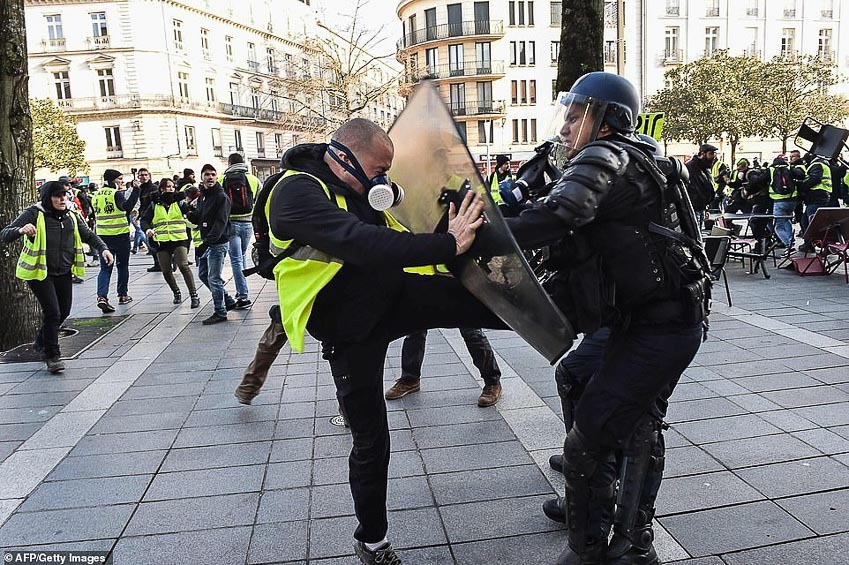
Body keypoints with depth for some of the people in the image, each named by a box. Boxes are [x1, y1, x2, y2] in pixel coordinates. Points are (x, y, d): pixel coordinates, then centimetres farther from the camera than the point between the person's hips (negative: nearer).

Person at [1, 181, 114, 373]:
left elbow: (89, 235, 15)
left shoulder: (71, 217, 6)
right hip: (39, 272, -6)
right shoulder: (34, 214, -10)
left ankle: (41, 342, 41)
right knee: (52, 312, -12)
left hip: (64, 273, 6)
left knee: (64, 311, 13)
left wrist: (103, 249, -4)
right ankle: (52, 356, 2)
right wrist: (21, 230, -36)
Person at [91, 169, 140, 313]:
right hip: (120, 234, -5)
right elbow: (126, 206, -29)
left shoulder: (96, 195, 9)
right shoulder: (117, 194, -12)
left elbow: (95, 211, 18)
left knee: (105, 267, 4)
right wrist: (135, 190, -30)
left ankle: (102, 296, -14)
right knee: (122, 265, 12)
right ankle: (123, 295, 21)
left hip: (102, 235, 5)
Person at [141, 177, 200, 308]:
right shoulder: (154, 204, 8)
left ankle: (194, 295, -13)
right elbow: (144, 219, 8)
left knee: (183, 265, -17)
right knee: (166, 270, 5)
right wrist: (147, 229, -12)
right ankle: (176, 293, 27)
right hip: (161, 242, 3)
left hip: (179, 240, -3)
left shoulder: (179, 201, 5)